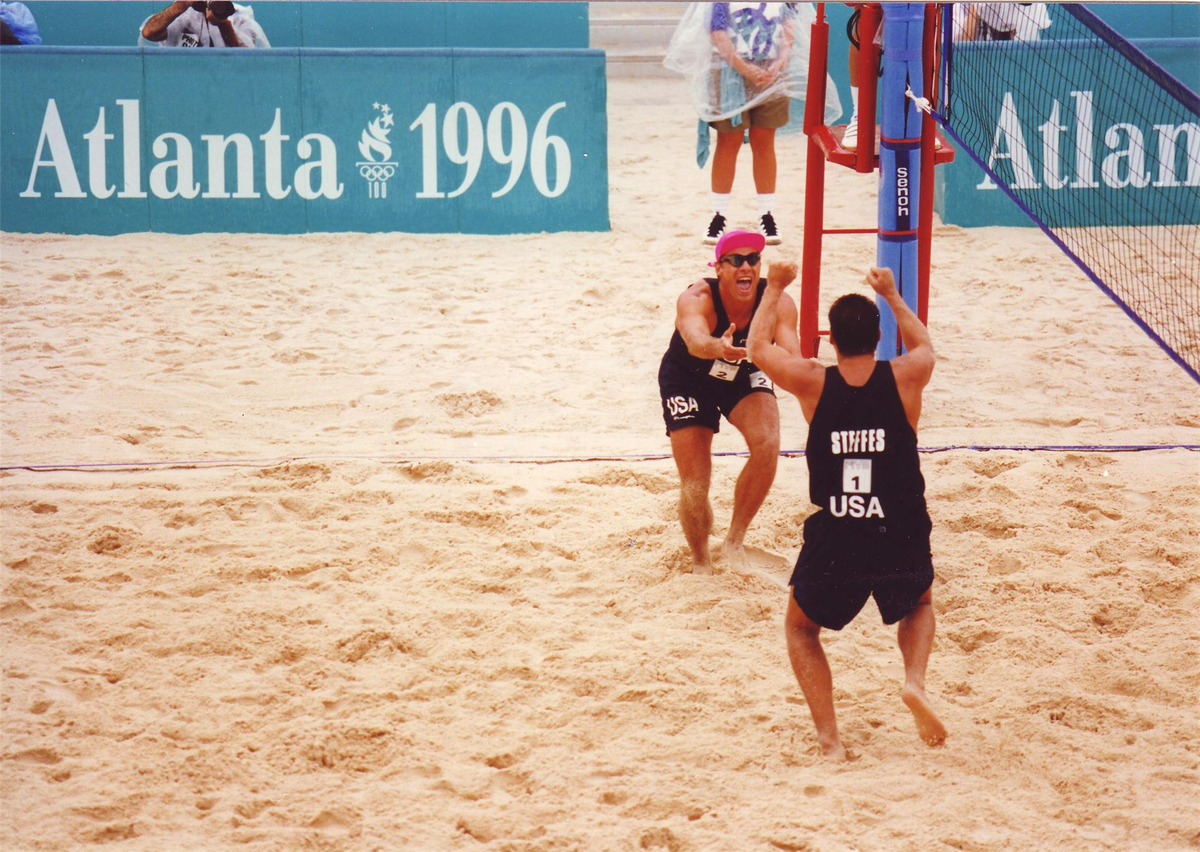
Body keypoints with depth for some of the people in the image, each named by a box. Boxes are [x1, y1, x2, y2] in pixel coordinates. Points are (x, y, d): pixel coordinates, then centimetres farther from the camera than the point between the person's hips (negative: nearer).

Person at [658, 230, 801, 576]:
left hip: (744, 377, 2)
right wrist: (719, 348, -77)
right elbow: (695, 341, -54)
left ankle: (735, 542, -7)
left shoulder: (778, 303, -26)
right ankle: (701, 562, 22)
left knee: (767, 444, -26)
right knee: (694, 487, -7)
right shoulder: (696, 299, -33)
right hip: (688, 381, -2)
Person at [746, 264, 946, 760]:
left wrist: (774, 290, 28)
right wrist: (891, 295, 35)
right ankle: (915, 679, 3)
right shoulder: (905, 379, -3)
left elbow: (758, 348, 15)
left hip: (834, 542, -1)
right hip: (901, 541, 1)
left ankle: (828, 737, 5)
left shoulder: (812, 383, -5)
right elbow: (923, 344, 23)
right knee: (919, 605, 34)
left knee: (801, 628, 25)